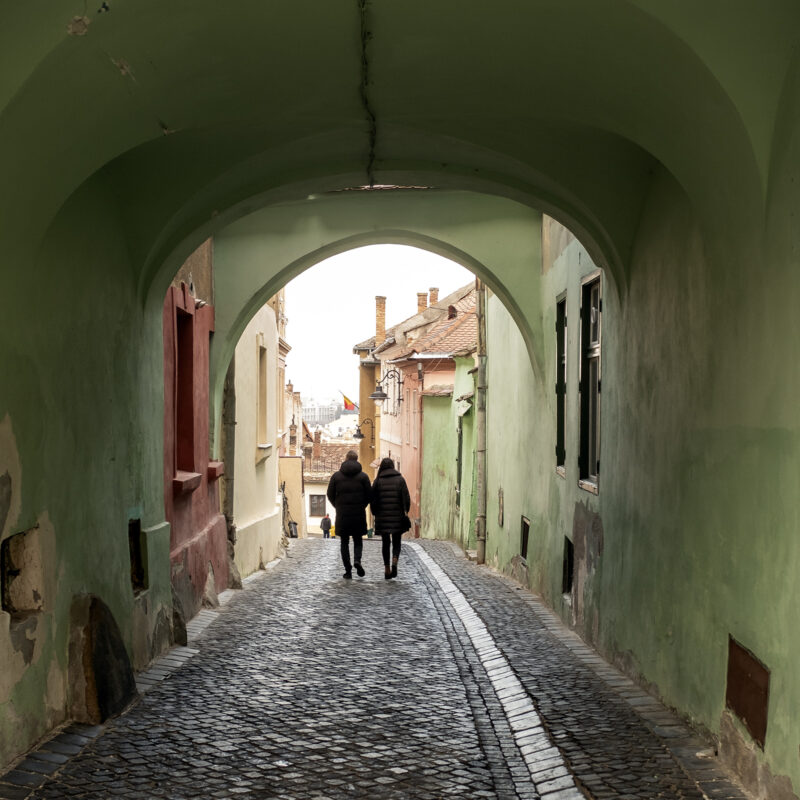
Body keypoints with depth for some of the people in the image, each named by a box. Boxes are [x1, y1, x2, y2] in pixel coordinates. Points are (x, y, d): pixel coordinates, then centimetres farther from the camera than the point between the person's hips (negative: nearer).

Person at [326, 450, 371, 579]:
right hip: (359, 515, 0)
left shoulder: (336, 476, 0)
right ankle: (357, 560, -14)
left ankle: (348, 570, 3)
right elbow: (369, 495, -2)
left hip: (342, 515, 0)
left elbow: (330, 495, 1)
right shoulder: (363, 476, -1)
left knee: (344, 542, 8)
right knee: (358, 540, 13)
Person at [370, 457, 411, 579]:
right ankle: (394, 563, -16)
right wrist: (405, 513, 4)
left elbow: (373, 500, 0)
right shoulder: (400, 479, 1)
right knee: (396, 542, 8)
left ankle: (387, 569, 8)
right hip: (397, 516, -1)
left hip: (382, 516, 1)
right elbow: (406, 498, -4)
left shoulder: (378, 481, 2)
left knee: (385, 542, 10)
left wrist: (375, 514, 9)